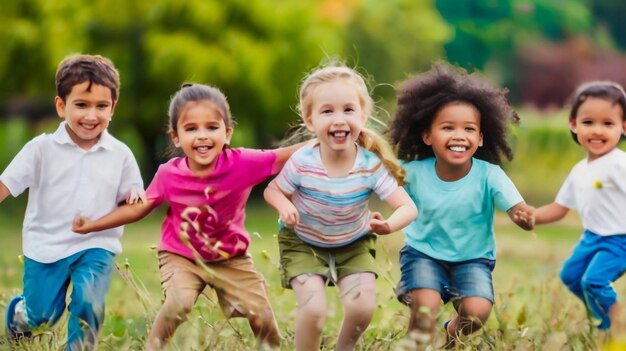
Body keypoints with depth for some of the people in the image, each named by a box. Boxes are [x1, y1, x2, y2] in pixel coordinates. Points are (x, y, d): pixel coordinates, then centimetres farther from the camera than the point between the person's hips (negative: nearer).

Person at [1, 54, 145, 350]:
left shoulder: (120, 155, -1)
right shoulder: (42, 149, -7)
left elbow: (130, 197, 7)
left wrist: (136, 199, -17)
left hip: (96, 246, 1)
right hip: (46, 245, -1)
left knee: (89, 305, -19)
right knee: (41, 315, 5)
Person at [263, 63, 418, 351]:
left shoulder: (371, 165, -25)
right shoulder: (302, 163, -26)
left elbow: (408, 207, -24)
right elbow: (272, 190, -9)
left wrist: (389, 226, -46)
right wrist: (284, 206, -33)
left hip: (353, 243, 1)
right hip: (303, 243, -1)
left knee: (362, 307, -15)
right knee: (314, 309, -21)